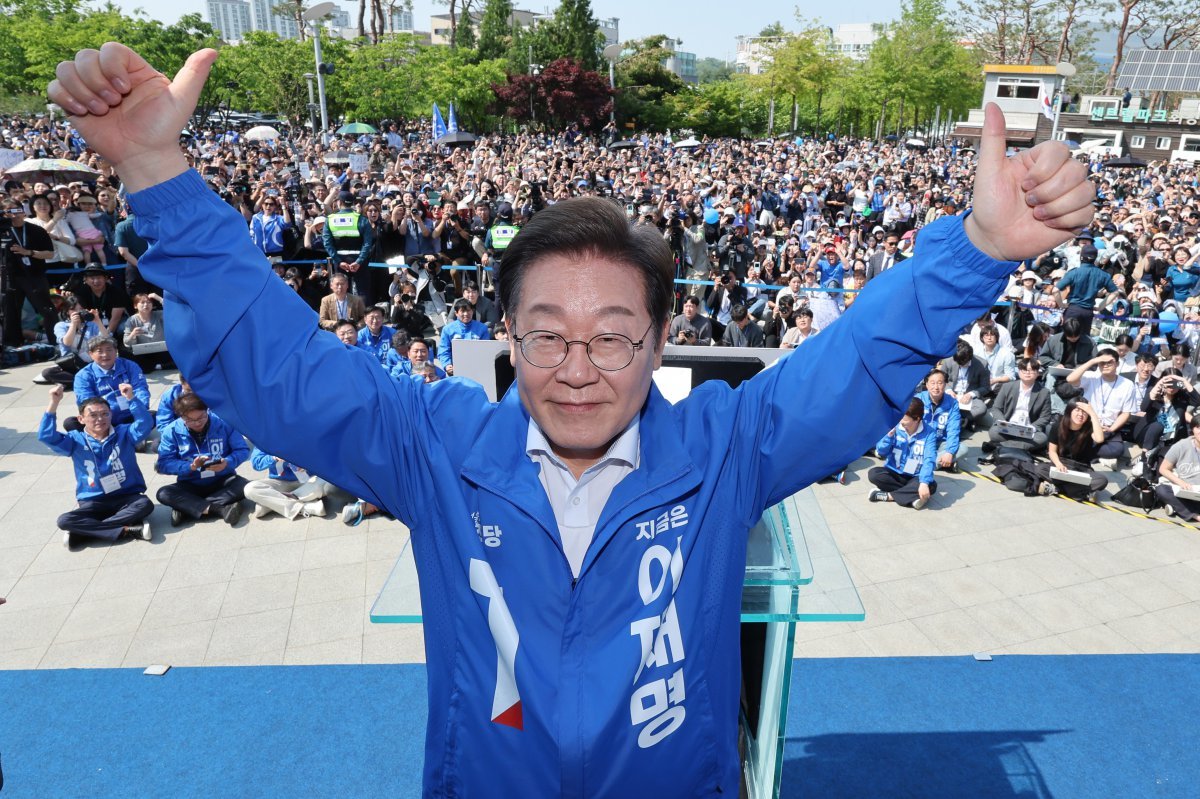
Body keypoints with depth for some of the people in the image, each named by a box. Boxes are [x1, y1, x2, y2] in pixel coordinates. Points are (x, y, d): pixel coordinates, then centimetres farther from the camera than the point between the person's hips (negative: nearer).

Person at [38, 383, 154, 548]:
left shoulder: (124, 433, 2)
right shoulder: (76, 441, 4)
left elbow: (145, 424, -16)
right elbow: (46, 436, -11)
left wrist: (131, 398, -28)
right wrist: (54, 403, -20)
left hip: (127, 497, -1)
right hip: (93, 503, 1)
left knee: (145, 504, -34)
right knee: (64, 521, -26)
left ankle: (88, 530, -26)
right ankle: (127, 531, -32)